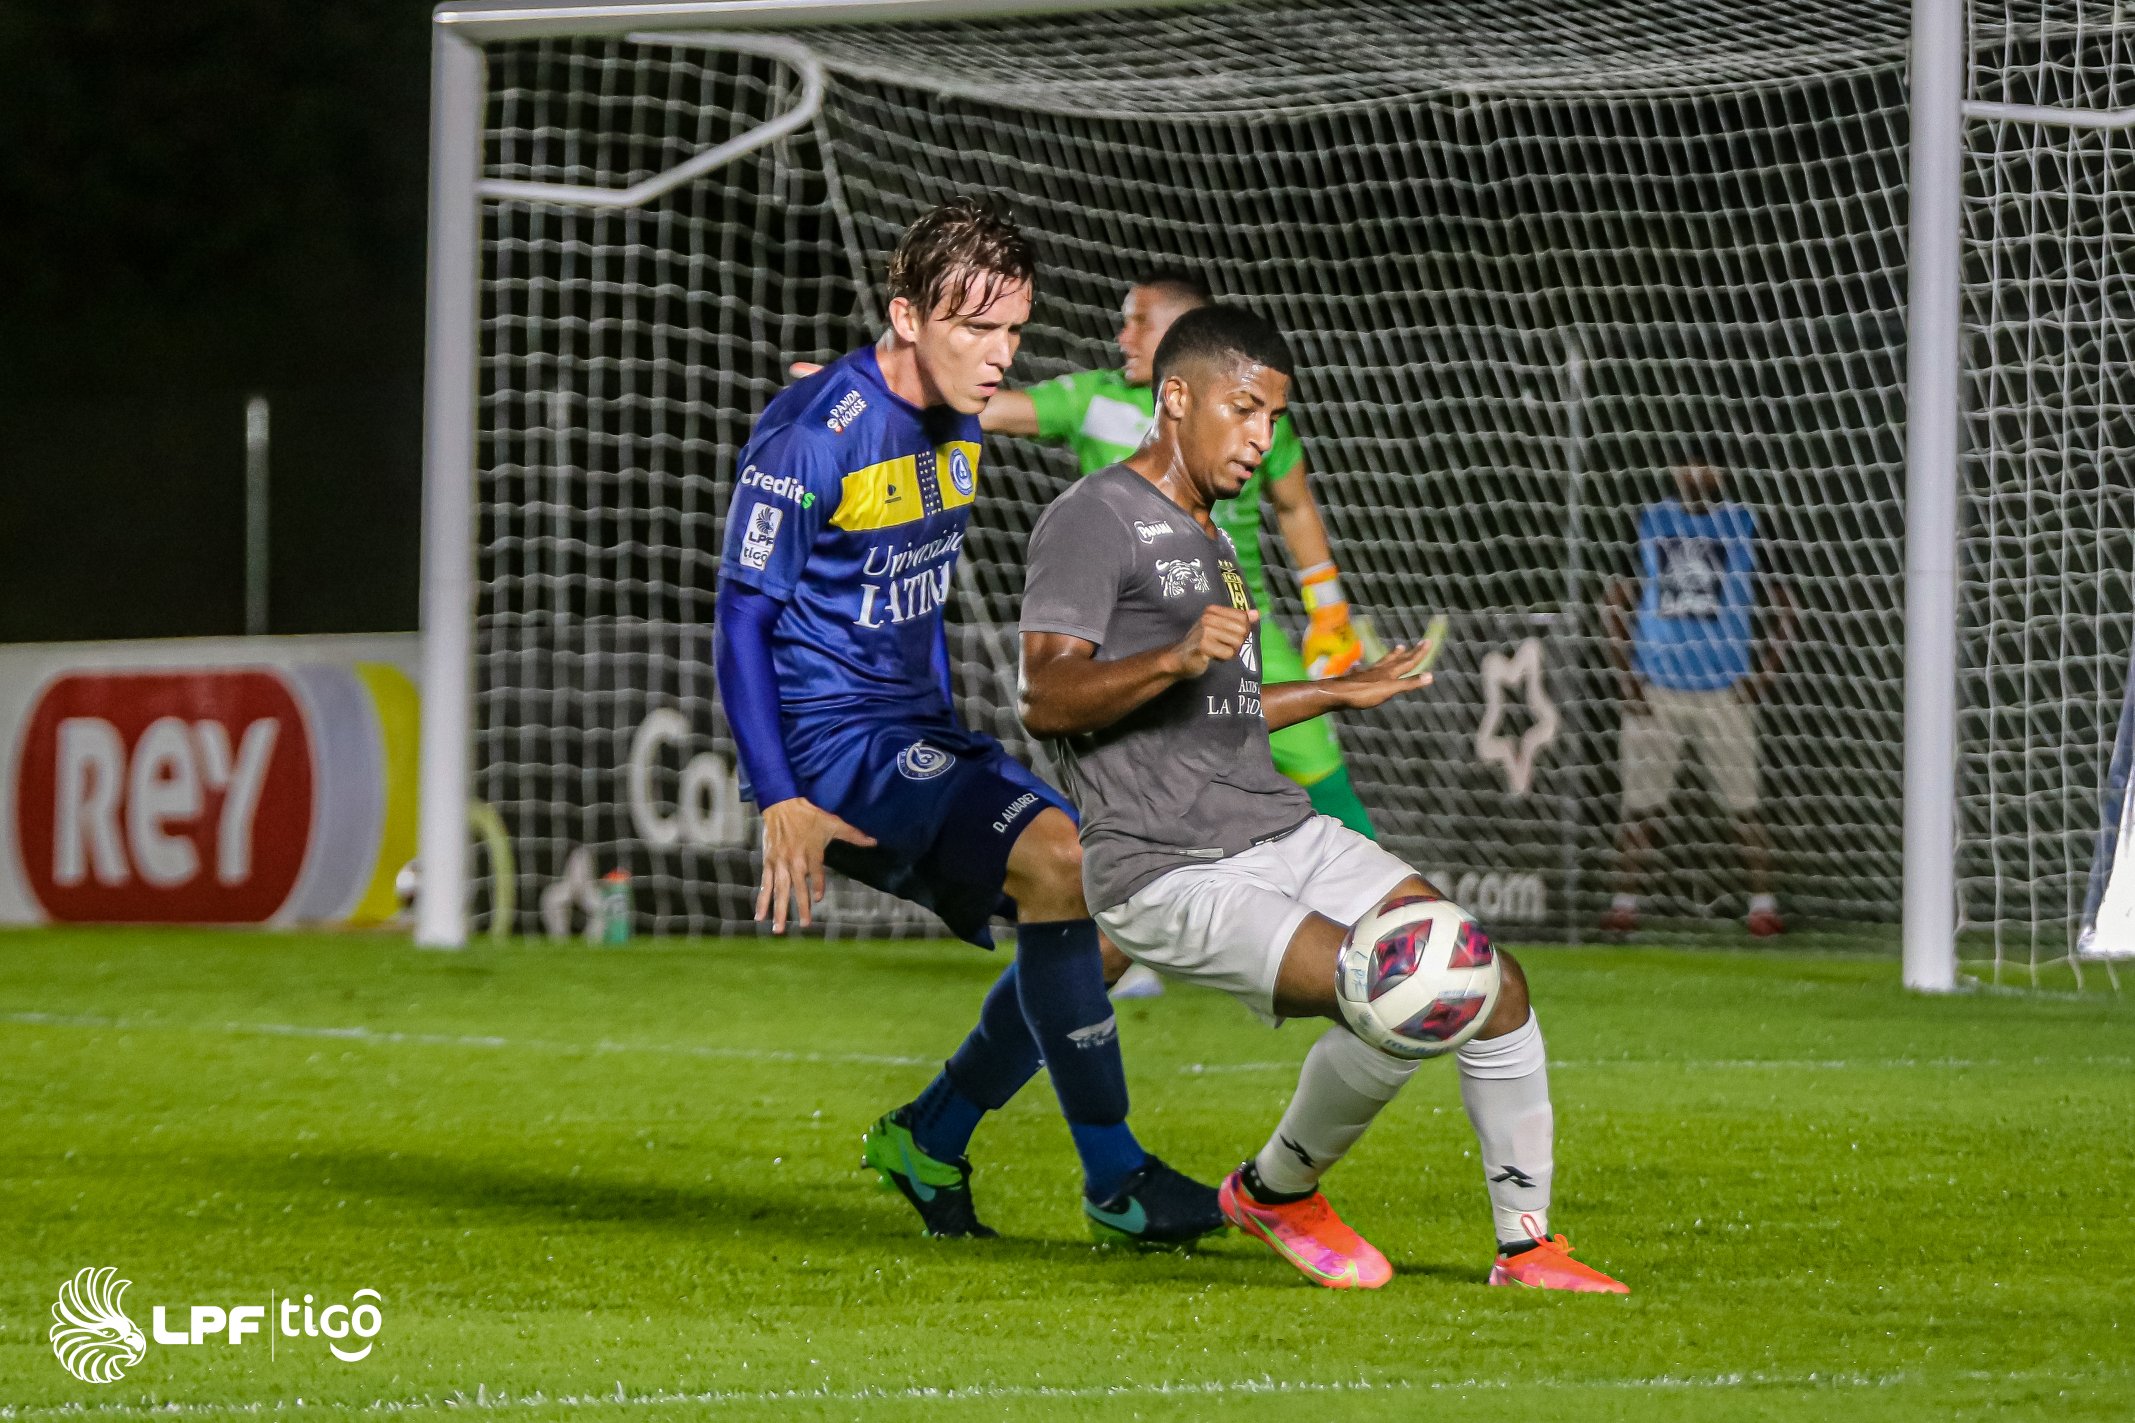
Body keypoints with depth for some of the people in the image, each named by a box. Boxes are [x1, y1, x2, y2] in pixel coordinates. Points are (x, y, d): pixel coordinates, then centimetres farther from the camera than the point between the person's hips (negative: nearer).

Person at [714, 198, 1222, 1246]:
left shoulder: (956, 425, 9)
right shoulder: (815, 434, -16)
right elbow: (743, 614, -15)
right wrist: (780, 804, -21)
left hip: (917, 738, 9)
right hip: (833, 741, -9)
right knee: (1057, 861, -26)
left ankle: (928, 1139, 16)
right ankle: (1114, 1178, -19)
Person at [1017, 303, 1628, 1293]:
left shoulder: (1206, 536, 21)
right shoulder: (1095, 520, -8)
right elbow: (1046, 698, -19)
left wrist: (1341, 691, 38)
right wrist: (1176, 659, -33)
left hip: (1283, 832, 9)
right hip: (1169, 871, -9)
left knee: (1492, 984, -3)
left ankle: (1526, 1246, 9)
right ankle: (1276, 1192, 2)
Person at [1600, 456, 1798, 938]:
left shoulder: (1742, 524, 2)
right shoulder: (1650, 522, 6)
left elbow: (1780, 604, 6)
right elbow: (1616, 601, 10)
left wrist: (1764, 673, -4)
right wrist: (1625, 674, 0)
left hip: (1724, 693, -1)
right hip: (1655, 689, 1)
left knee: (1744, 804, -5)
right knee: (1639, 804, 0)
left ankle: (1762, 903, -1)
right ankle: (1624, 902, 5)